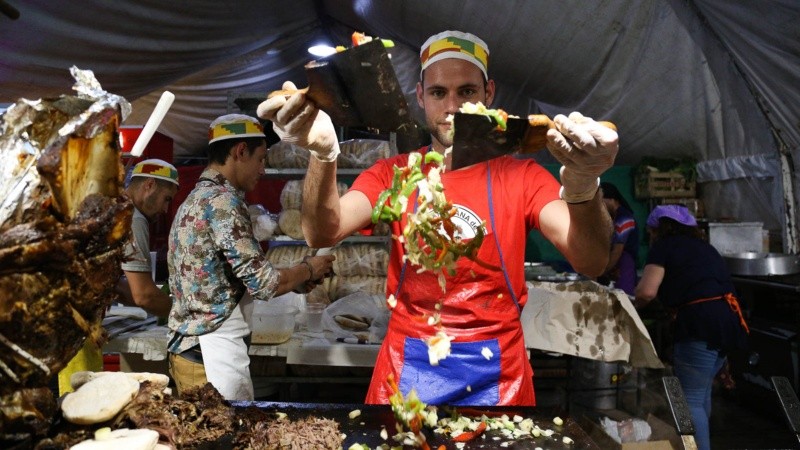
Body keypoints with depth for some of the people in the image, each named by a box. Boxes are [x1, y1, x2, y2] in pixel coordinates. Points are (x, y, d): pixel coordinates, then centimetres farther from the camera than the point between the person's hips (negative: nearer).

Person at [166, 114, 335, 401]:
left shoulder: (195, 199, 13)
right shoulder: (222, 199, -17)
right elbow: (263, 284, -18)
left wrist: (295, 281, 13)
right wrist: (308, 269, 0)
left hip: (186, 348, 9)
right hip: (213, 357, -9)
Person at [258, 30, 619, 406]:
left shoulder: (522, 176, -5)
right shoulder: (393, 173, -1)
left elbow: (589, 263, -20)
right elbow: (322, 235, -17)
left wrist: (581, 182, -41)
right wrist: (323, 153, -36)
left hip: (497, 370, 0)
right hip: (407, 365, 1)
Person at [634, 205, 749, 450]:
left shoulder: (664, 245, 2)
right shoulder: (702, 246, 25)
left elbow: (646, 291, -9)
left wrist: (631, 305, 10)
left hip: (702, 322, -9)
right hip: (727, 319, 9)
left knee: (690, 398, 0)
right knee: (702, 391, 21)